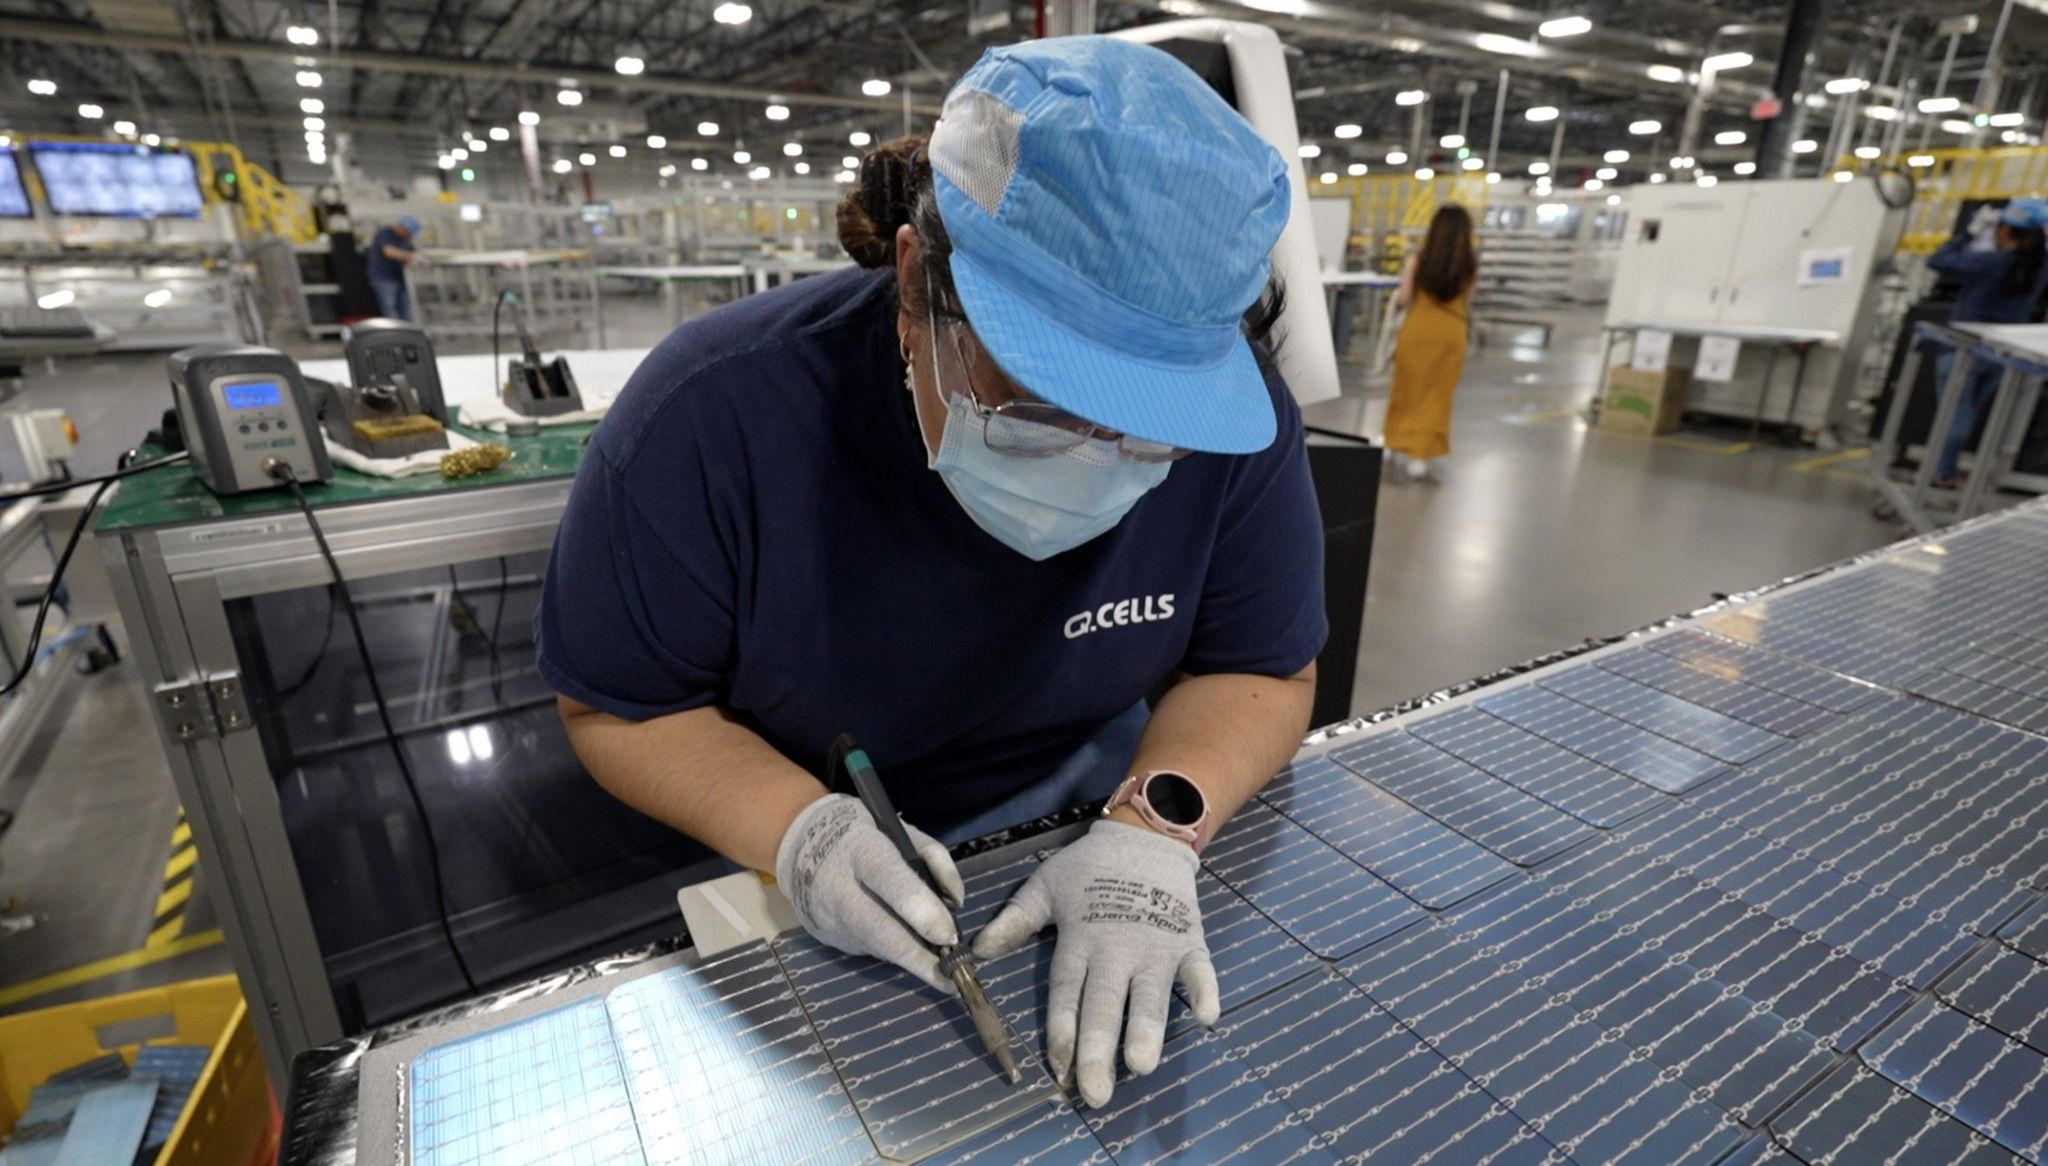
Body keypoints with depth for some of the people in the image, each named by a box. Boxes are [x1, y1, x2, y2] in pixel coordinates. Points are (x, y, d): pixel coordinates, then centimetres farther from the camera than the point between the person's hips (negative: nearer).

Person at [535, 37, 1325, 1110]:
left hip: (1083, 836, 4)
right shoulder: (710, 421, -24)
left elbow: (1260, 672, -8)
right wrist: (797, 828, -29)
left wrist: (1153, 830, -27)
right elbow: (616, 709, -12)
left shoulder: (1234, 429, -19)